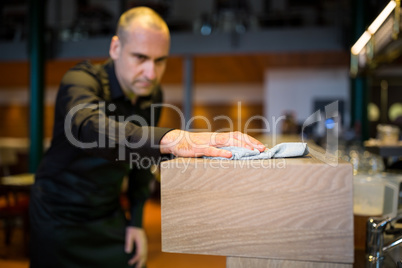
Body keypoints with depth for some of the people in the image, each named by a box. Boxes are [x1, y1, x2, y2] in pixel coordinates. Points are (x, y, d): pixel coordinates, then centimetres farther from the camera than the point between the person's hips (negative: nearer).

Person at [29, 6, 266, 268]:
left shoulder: (153, 95, -5)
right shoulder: (81, 79, -24)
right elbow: (90, 129, -47)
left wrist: (136, 221, 3)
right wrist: (171, 139, -62)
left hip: (109, 215, 5)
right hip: (60, 215, -4)